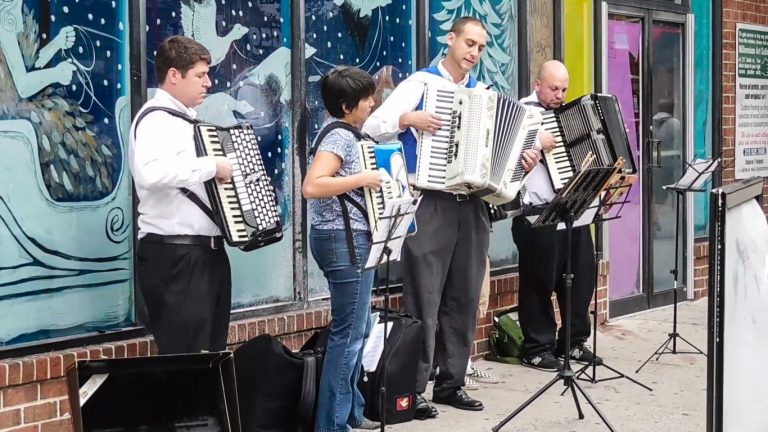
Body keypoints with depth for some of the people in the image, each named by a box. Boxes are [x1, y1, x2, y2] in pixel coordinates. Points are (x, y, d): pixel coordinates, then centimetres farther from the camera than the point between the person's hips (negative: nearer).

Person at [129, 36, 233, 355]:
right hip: (174, 257, -10)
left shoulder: (186, 119, 17)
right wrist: (211, 165, -26)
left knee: (212, 353, 15)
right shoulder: (156, 119, -13)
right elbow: (150, 173, -34)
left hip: (206, 252, 10)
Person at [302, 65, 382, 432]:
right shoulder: (340, 136, -15)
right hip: (345, 241, -11)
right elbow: (311, 187, -28)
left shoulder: (338, 132, 15)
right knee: (348, 333, -7)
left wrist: (371, 183, 15)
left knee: (355, 329, 15)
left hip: (346, 239, 11)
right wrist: (362, 178, -22)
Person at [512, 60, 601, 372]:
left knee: (581, 274, 11)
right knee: (540, 281, -1)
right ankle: (537, 349, 8)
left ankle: (574, 342, 22)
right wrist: (536, 140, -28)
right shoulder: (523, 110, -6)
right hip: (537, 213, -8)